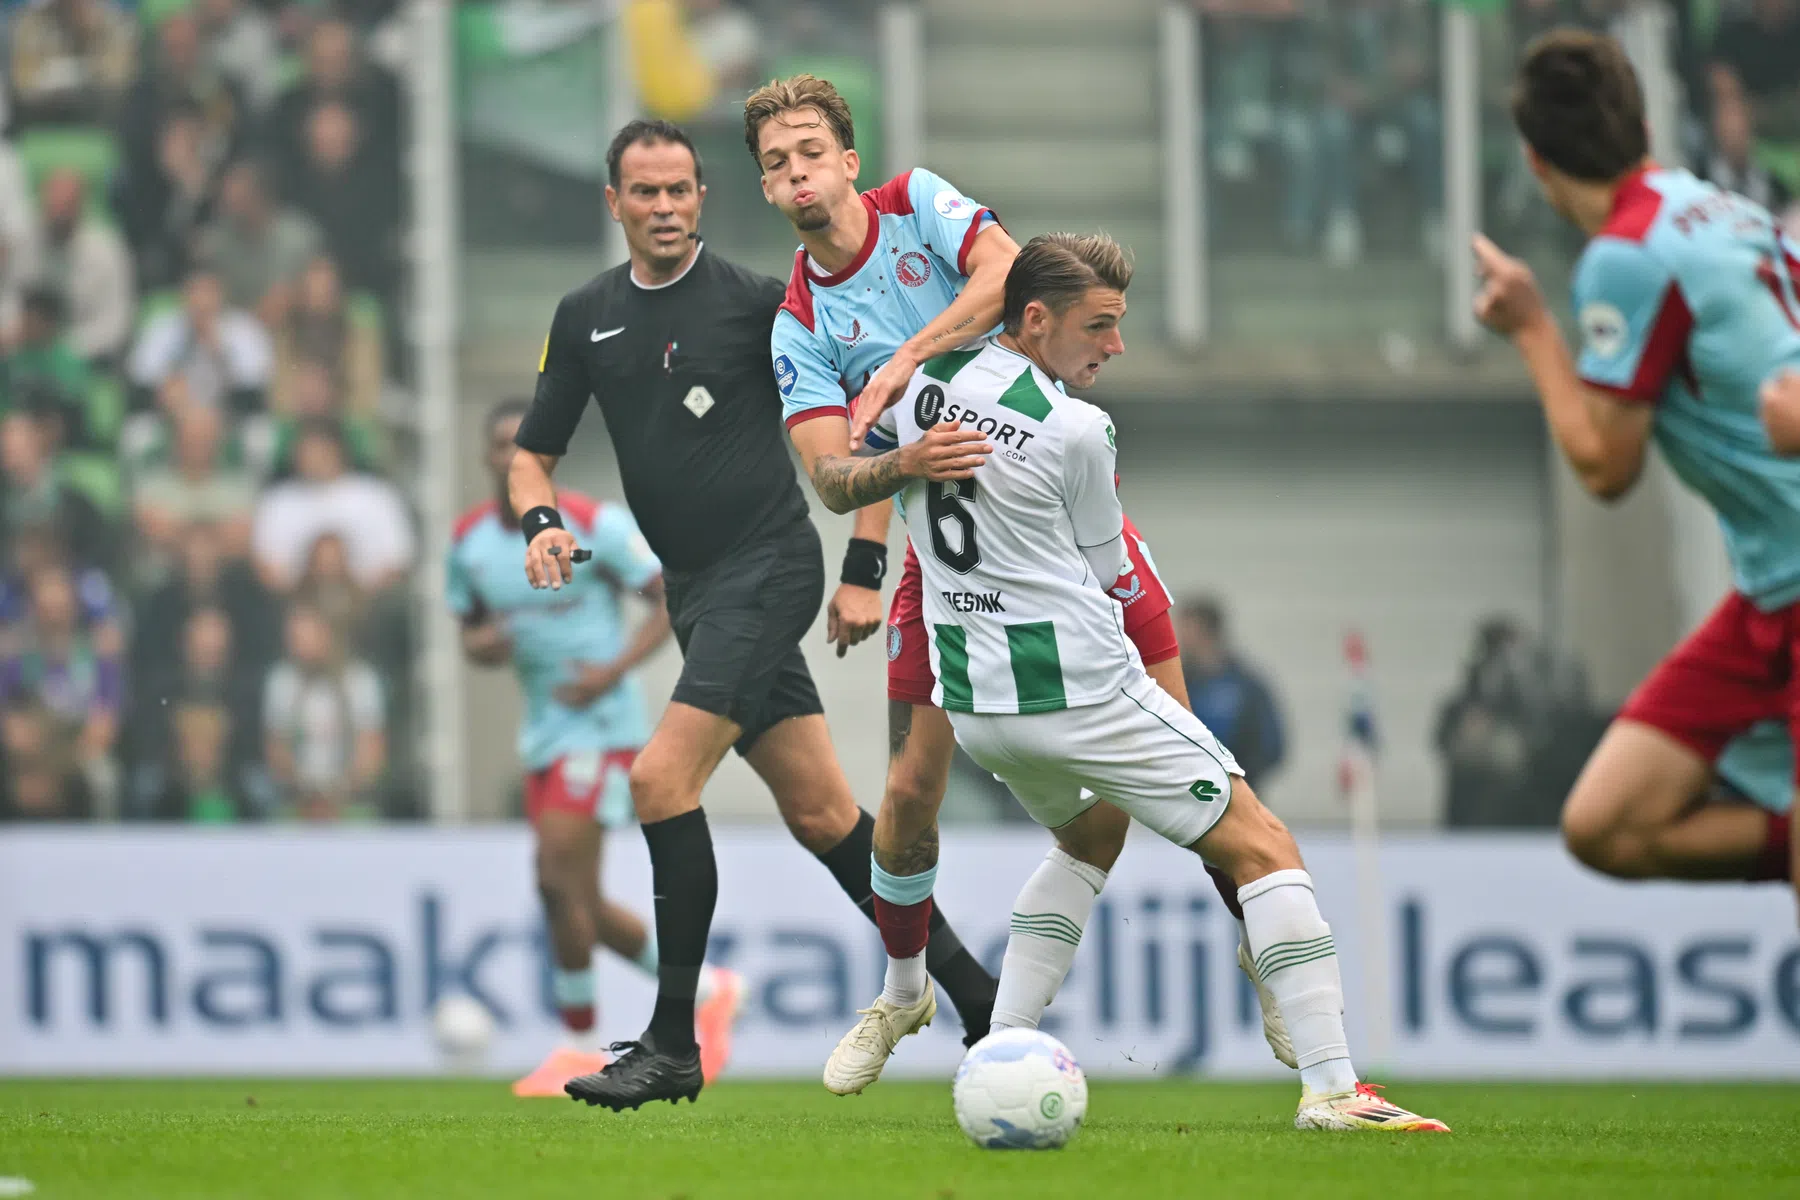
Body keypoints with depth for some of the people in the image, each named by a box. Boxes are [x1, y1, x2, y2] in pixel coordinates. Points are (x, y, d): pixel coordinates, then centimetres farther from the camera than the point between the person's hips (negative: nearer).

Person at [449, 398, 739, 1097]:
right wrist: (484, 645, -7)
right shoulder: (469, 540, 6)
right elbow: (472, 635, 18)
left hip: (601, 725, -7)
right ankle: (706, 992, 25)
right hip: (544, 734, 7)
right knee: (579, 902, 8)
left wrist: (614, 669, -19)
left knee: (558, 880, -17)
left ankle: (579, 1046, -5)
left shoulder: (594, 525, -11)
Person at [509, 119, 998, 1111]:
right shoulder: (586, 317, 10)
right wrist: (540, 521, -6)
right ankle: (970, 991, 19)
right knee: (818, 811, 7)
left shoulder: (751, 300, -8)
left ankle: (672, 1045, -13)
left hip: (767, 567, -6)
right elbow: (533, 452, 16)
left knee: (663, 777, -18)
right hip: (695, 585, 6)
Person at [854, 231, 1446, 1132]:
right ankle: (1330, 1084, -12)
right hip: (1080, 688, -7)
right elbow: (1104, 575, 3)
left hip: (970, 703, 7)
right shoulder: (1076, 431, -12)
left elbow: (836, 476, 24)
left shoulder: (924, 379, 6)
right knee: (1260, 847, 0)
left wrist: (900, 465, 10)